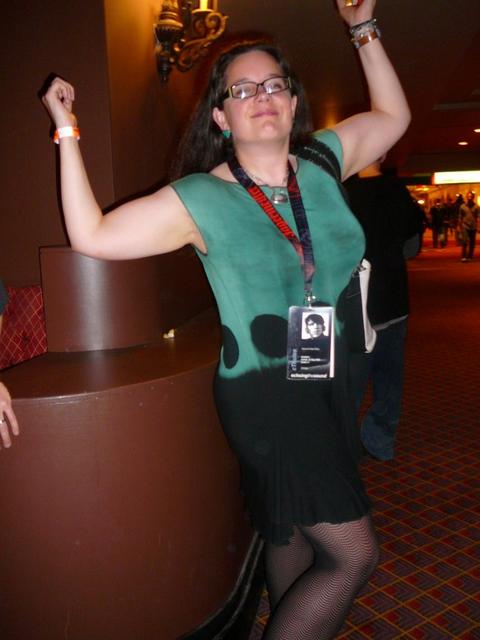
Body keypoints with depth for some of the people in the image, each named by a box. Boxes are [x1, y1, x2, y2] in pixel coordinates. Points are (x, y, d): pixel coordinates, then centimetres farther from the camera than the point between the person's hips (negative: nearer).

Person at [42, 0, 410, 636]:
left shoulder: (322, 163, 3)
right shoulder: (200, 199, -10)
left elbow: (394, 115, 19)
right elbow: (91, 236, -9)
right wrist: (68, 133, -8)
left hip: (331, 383, 6)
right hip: (265, 395, -6)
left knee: (293, 534, 22)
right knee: (353, 554, -4)